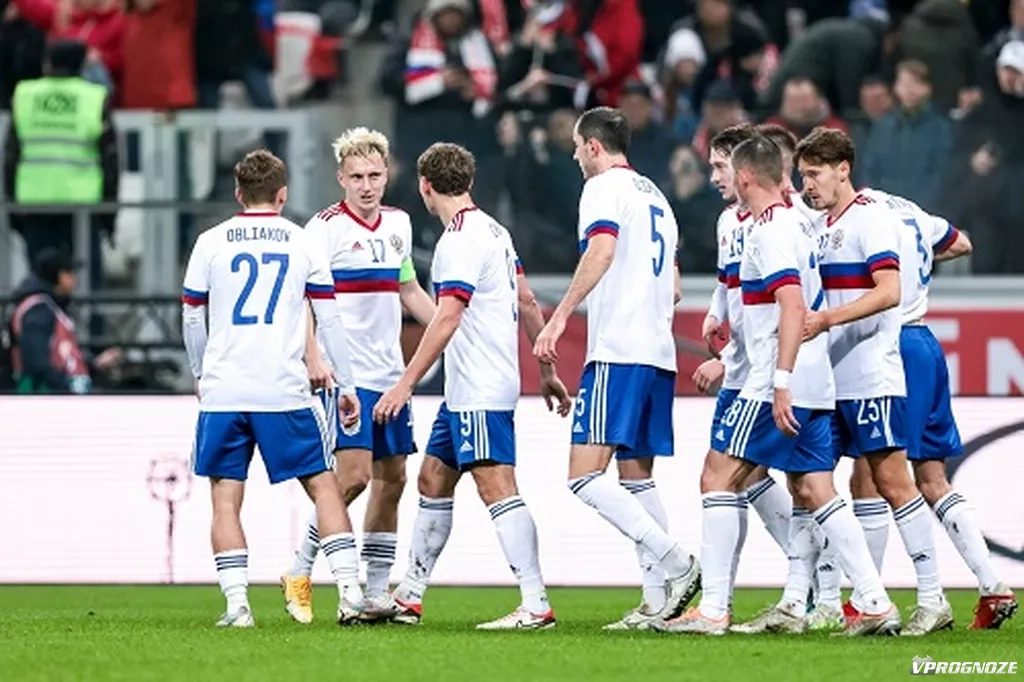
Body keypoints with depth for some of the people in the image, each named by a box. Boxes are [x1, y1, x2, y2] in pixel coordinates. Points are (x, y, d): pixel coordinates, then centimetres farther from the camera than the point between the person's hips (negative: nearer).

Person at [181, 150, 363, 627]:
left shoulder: (211, 243, 5)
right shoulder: (304, 244, 4)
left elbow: (191, 319, 11)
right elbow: (330, 320, 5)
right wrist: (346, 386, 12)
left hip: (222, 391, 0)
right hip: (285, 391, 0)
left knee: (226, 497, 5)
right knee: (323, 486, 8)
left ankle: (236, 602, -4)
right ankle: (349, 592, -1)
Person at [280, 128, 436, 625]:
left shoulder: (398, 225, 12)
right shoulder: (325, 228, -9)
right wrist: (313, 357, -25)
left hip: (390, 375, 7)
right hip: (345, 374, -7)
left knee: (391, 480, 6)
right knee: (354, 474, -16)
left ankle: (377, 594, 12)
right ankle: (299, 573, -2)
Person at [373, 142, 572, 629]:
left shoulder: (461, 240, -16)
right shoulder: (492, 231, 14)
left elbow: (446, 319, -22)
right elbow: (527, 303, 18)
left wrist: (406, 384, -22)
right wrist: (548, 371, 23)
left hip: (480, 392, -11)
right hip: (464, 392, 11)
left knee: (497, 488, -13)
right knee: (433, 483, 16)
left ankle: (536, 605, -17)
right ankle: (408, 597, 23)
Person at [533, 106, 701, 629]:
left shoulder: (605, 188, -4)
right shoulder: (655, 196, 23)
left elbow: (602, 249, -22)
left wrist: (560, 316, -25)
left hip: (618, 352, -9)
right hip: (658, 354, 9)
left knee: (584, 476, -13)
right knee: (636, 476, 11)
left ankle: (676, 565, -22)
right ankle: (659, 598, 4)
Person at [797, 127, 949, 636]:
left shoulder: (871, 218, -9)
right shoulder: (821, 226, 15)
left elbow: (889, 292, -20)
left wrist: (827, 319, -27)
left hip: (872, 378, -9)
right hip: (828, 379, 9)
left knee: (892, 480, -8)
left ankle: (932, 599, -5)